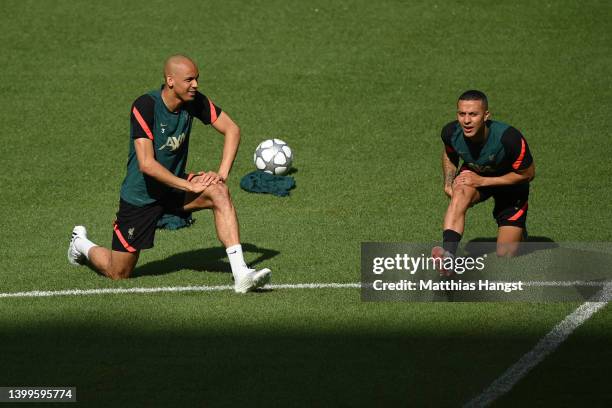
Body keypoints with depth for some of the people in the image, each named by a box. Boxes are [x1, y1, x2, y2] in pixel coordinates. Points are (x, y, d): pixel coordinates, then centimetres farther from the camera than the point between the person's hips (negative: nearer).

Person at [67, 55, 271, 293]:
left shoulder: (194, 101, -9)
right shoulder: (145, 107, -26)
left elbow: (232, 130, -1)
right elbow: (146, 164, -31)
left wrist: (222, 173, -14)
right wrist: (190, 186, -29)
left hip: (175, 186, 5)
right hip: (141, 195, -5)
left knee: (219, 192, -26)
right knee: (119, 273, 4)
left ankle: (240, 273, -31)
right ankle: (81, 244, 37)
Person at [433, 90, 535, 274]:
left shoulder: (509, 138, -37)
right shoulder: (451, 132, -24)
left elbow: (528, 174, -22)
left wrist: (483, 181, -27)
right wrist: (448, 182, -14)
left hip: (509, 182, -2)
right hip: (474, 175, 2)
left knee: (505, 255, -3)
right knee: (460, 194, -37)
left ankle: (518, 231, 32)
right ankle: (448, 254, -48)